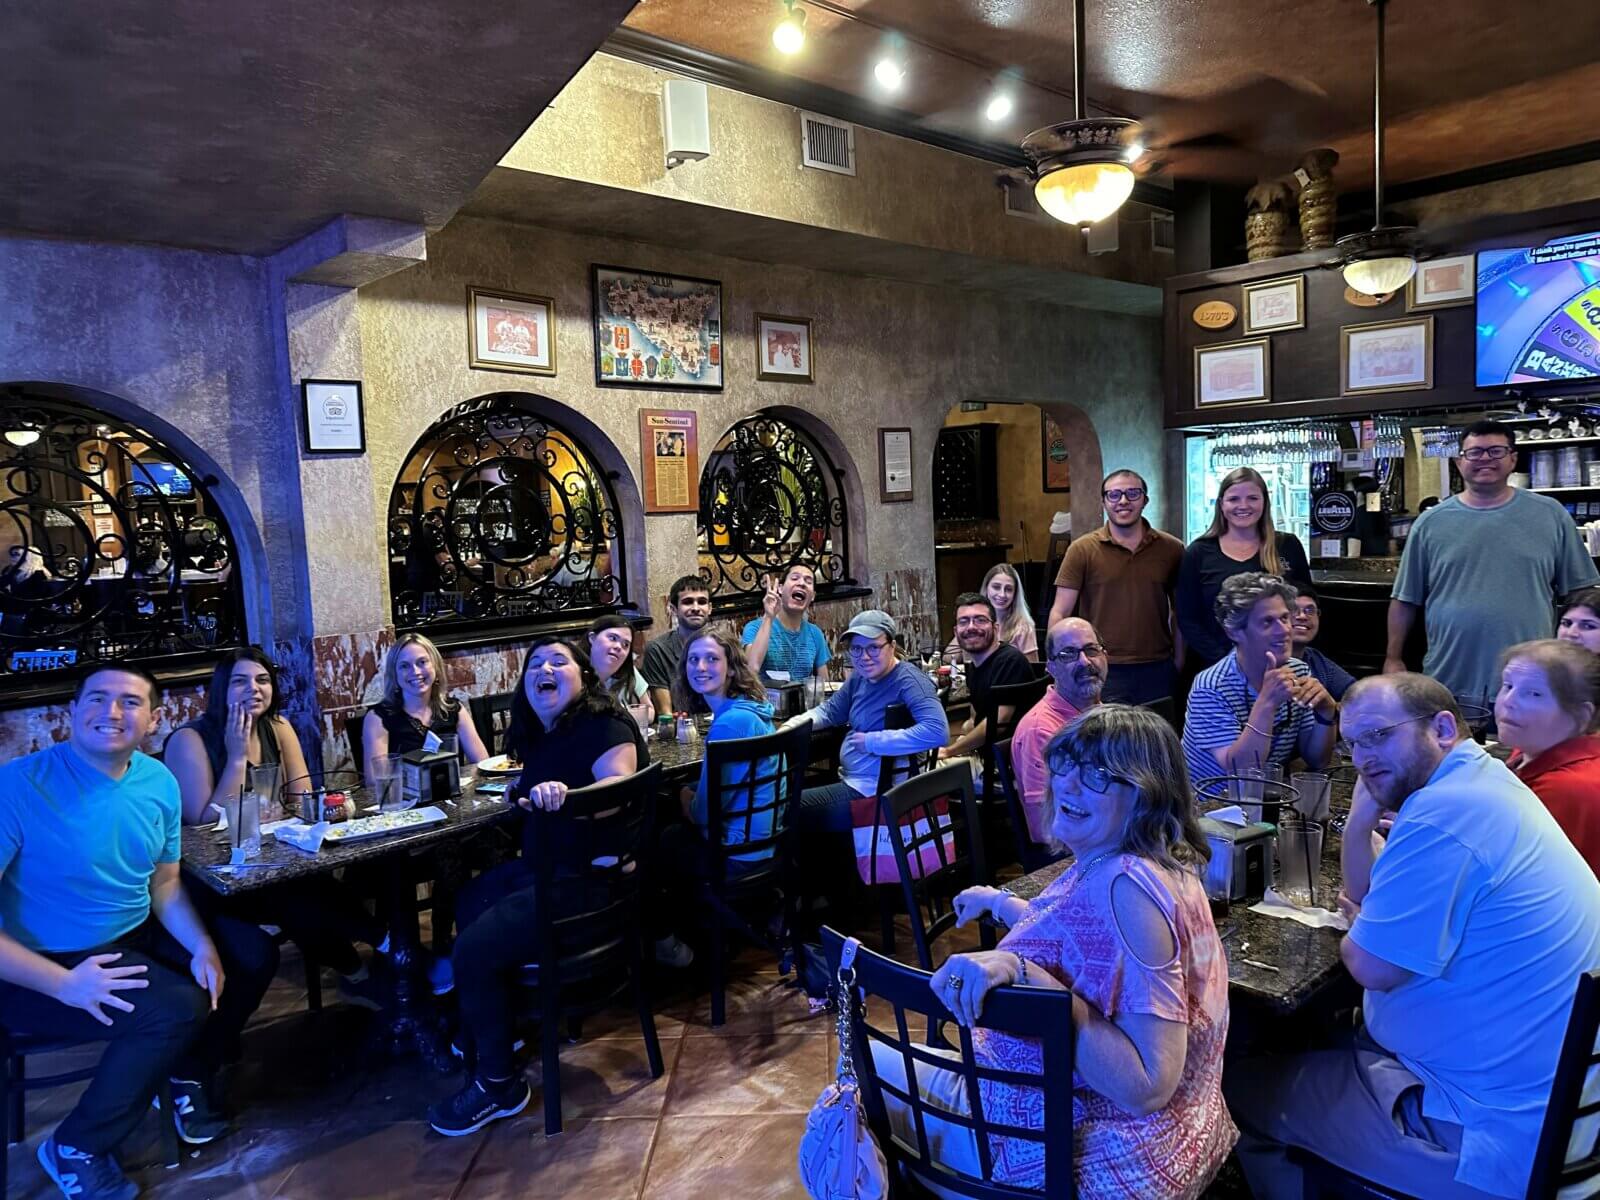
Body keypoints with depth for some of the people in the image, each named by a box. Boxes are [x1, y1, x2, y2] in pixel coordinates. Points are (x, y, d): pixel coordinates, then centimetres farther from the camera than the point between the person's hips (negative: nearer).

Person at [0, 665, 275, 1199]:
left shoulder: (159, 782, -3)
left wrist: (202, 946, -10)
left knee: (255, 954, 5)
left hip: (137, 936, 7)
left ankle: (189, 1076, 26)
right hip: (52, 962, -7)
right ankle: (74, 1148, -2)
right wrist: (62, 982, -30)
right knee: (179, 1008, -26)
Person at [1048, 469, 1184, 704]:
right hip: (1103, 673, -2)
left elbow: (1180, 613, 12)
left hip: (1158, 672, 2)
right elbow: (1060, 614, -2)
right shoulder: (1082, 550, -1)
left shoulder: (1171, 549, 6)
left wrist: (1180, 665, 6)